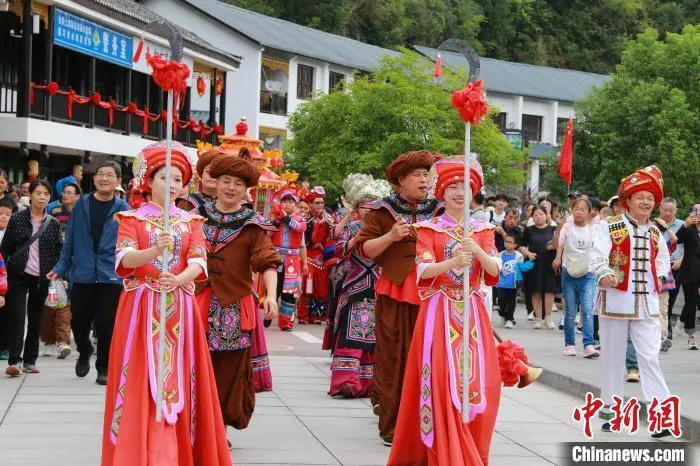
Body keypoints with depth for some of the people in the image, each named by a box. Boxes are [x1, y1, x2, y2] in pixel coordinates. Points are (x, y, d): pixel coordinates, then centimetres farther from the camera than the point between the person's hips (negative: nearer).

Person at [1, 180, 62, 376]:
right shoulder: (17, 219, 1)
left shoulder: (53, 224, 6)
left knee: (36, 318, 7)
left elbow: (58, 251, 9)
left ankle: (30, 360, 16)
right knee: (16, 316, -11)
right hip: (18, 275, -2)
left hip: (42, 278, 2)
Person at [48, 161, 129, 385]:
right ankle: (84, 353, 37)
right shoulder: (81, 205, 5)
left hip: (111, 277, -2)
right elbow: (70, 239, 8)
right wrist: (60, 268, 5)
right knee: (79, 321, 8)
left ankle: (104, 368, 15)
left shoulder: (123, 210, 0)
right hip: (82, 275, 2)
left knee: (106, 325, 0)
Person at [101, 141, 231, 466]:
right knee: (142, 384, -6)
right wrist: (156, 250, -32)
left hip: (179, 310, 2)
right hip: (141, 309, -2)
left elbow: (198, 262, -4)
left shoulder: (191, 222, 11)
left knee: (177, 381, 1)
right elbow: (125, 259, -12)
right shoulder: (132, 218, 4)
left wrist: (179, 279, -25)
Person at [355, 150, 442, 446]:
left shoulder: (438, 211, 11)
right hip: (394, 293, -2)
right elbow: (364, 249, 1)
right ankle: (392, 427, 6)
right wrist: (390, 236, -13)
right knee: (394, 358, 0)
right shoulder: (383, 211, 4)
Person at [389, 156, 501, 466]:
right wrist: (453, 262, -29)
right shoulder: (428, 229, 3)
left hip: (473, 314, 3)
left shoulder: (482, 230, 11)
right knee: (441, 384, -12)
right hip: (439, 313, -3)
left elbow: (495, 270, -2)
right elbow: (423, 271, -11)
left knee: (478, 384, -2)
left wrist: (477, 252, -21)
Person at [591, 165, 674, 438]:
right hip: (615, 300, -3)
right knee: (614, 357, 6)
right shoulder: (610, 227, -3)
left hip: (646, 302, 3)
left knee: (650, 356, -5)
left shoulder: (655, 233, 12)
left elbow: (663, 264, 26)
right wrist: (604, 275, -35)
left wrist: (653, 279, 8)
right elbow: (598, 257, -16)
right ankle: (611, 410, 17)